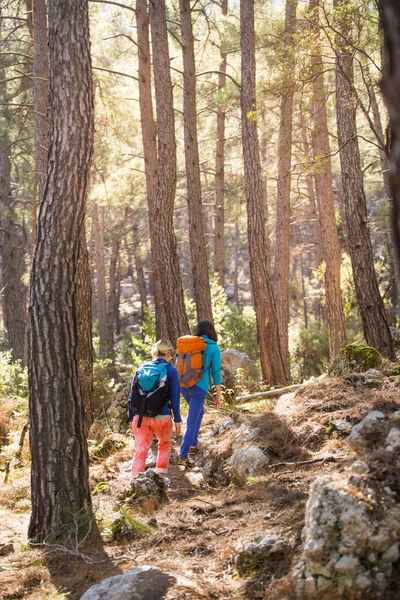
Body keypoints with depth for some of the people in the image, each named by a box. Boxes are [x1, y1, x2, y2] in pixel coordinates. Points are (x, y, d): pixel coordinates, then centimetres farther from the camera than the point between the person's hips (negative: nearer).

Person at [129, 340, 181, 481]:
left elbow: (132, 396, 9)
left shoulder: (141, 369, 6)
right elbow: (174, 398, -4)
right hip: (161, 416, -2)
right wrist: (177, 420, 3)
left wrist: (131, 419, 16)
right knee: (165, 444, 23)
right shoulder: (171, 371, -4)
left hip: (140, 417, 2)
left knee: (140, 450, 3)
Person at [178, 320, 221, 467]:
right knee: (192, 421, -3)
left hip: (184, 385, 5)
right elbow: (216, 373, -5)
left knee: (199, 412, 28)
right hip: (199, 387, -5)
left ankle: (192, 445, 28)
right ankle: (183, 456, -9)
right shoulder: (214, 348, -2)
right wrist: (219, 396, 0)